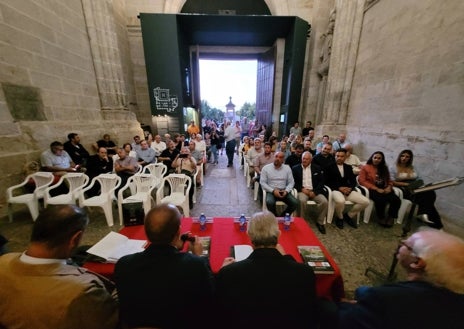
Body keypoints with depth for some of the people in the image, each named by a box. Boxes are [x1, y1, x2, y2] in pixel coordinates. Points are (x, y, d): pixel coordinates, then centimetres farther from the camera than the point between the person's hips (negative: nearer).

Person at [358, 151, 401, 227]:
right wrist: (376, 189, -12)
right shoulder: (365, 167, 4)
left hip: (384, 189, 5)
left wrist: (389, 187, -2)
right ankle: (381, 218, -5)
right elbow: (362, 181, -5)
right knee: (381, 200, -33)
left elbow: (389, 180, 22)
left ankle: (390, 217, 1)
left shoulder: (384, 168, 21)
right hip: (372, 189, -5)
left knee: (396, 200, -24)